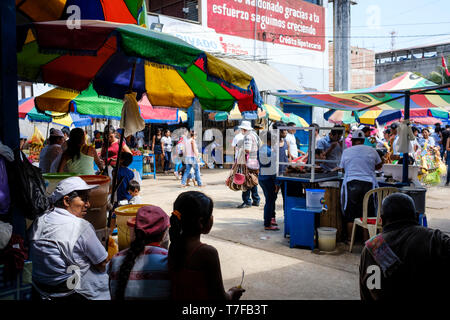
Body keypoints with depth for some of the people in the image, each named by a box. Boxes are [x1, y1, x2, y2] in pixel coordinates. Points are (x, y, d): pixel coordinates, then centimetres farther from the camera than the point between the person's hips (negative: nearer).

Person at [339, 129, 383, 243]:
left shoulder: (346, 151, 6)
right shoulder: (372, 151, 6)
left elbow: (343, 168, 16)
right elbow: (379, 166, 19)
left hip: (351, 183, 0)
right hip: (368, 184, 0)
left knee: (350, 214, 7)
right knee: (368, 215, 7)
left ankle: (350, 239, 12)